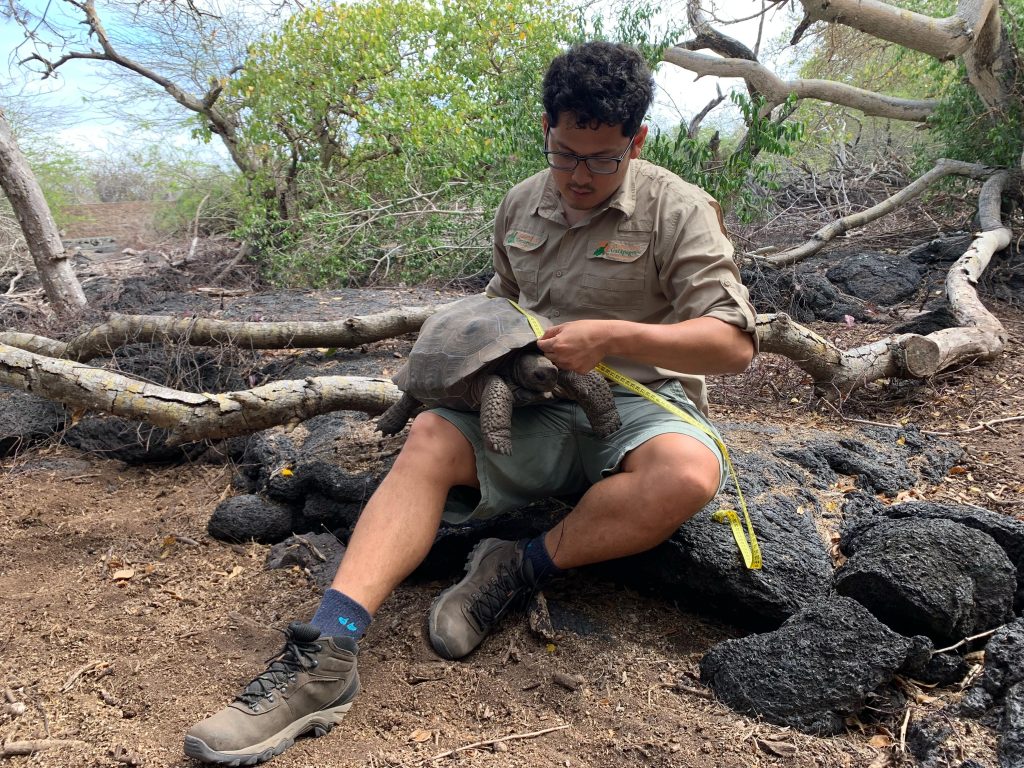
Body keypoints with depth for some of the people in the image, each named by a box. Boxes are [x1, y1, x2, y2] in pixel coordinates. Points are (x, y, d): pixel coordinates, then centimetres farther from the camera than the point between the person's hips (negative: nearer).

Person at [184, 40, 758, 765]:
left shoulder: (678, 210, -5)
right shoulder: (521, 205, 12)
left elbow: (735, 344, -11)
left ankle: (519, 570, -18)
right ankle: (328, 653, -33)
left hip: (642, 400, -3)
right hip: (538, 406, 4)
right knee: (430, 439, -24)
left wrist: (613, 336, -22)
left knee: (686, 475, -38)